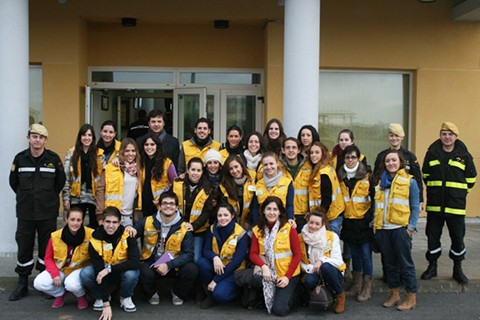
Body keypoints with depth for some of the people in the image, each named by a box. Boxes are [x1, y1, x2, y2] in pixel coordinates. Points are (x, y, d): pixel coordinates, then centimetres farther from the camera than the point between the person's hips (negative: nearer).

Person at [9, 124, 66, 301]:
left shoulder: (54, 158, -1)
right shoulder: (20, 158, 2)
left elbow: (61, 181, 9)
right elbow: (13, 182, 13)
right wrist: (26, 196, 11)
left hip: (48, 213, -1)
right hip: (25, 212, 1)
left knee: (47, 247, 6)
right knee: (24, 247, 6)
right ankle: (22, 284, 18)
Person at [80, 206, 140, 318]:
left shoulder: (127, 237, -20)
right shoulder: (95, 241, -18)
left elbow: (135, 262, -30)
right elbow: (100, 272, -22)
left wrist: (109, 269, -35)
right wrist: (106, 304, -26)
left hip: (122, 272, -1)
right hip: (105, 274, 1)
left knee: (132, 273, -35)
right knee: (85, 274, -27)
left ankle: (125, 298, -1)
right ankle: (100, 298, 3)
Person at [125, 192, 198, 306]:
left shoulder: (184, 227, -6)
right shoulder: (148, 221, -2)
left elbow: (188, 254, -10)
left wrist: (168, 265, -23)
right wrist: (129, 228, -17)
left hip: (173, 266, 0)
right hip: (151, 263, 0)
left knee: (192, 270, -27)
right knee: (145, 272, -34)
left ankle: (177, 293, 7)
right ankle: (151, 294, 5)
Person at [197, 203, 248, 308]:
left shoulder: (241, 234, -15)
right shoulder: (213, 229, -1)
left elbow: (236, 262, -17)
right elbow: (206, 250, -5)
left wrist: (215, 281, -18)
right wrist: (214, 257, -30)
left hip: (233, 272, -4)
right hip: (216, 268, 5)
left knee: (219, 294, -30)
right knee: (202, 262, -27)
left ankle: (237, 290, 5)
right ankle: (209, 295, -8)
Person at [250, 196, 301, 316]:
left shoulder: (289, 229, -6)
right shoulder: (257, 230, 5)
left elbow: (297, 255, -6)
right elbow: (253, 254, -1)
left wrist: (287, 276, -15)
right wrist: (264, 266, -22)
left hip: (287, 274, -3)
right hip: (268, 273, 3)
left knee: (280, 310, -17)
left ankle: (289, 294, 17)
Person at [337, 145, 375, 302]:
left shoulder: (367, 176, -4)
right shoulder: (340, 177, 6)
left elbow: (374, 198, -2)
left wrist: (370, 216, -10)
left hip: (363, 222, -4)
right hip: (348, 222, 4)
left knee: (366, 255, 0)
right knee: (354, 254, 14)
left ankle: (367, 289, 11)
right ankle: (356, 285, 26)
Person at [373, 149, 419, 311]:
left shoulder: (409, 181, 0)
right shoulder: (380, 181, 14)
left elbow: (415, 207, -1)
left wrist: (411, 227, -9)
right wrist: (374, 224, 8)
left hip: (400, 228, -5)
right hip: (382, 229, 5)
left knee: (406, 263, 0)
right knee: (389, 263, 12)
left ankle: (411, 297, 10)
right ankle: (394, 294, 22)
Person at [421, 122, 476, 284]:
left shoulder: (464, 155, 2)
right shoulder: (432, 153, 4)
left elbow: (471, 179, 12)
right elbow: (425, 175, 16)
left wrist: (460, 192, 12)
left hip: (456, 205, -1)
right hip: (434, 204, 1)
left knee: (458, 237, 5)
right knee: (432, 236, 8)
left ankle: (457, 269, 21)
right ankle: (432, 266, 23)